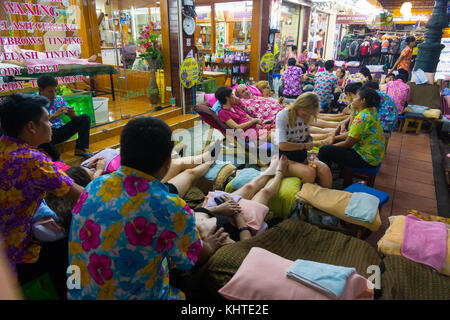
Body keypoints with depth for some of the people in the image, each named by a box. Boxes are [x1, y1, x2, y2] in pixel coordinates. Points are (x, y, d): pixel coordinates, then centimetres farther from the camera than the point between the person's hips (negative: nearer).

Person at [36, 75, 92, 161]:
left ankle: (81, 149, -14)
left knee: (85, 118, -8)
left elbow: (76, 118, 4)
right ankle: (57, 158, -19)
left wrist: (72, 114, -20)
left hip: (60, 132, 4)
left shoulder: (59, 99, 4)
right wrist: (54, 115, -29)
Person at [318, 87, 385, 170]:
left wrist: (331, 146, -3)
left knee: (325, 151, -16)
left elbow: (348, 144, -18)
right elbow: (352, 134, 14)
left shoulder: (362, 117, -23)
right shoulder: (371, 112, 7)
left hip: (367, 159, -10)